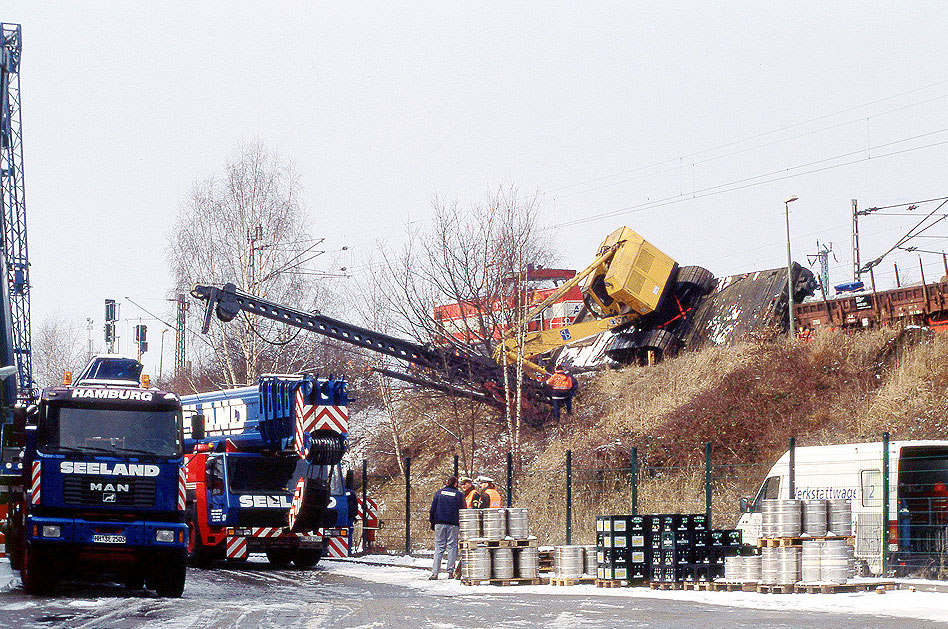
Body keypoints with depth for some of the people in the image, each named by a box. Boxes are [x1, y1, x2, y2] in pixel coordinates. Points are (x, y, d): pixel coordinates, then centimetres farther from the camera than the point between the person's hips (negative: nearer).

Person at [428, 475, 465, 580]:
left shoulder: (439, 492, 6)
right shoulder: (459, 495, 1)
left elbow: (433, 508, 6)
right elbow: (462, 511, 2)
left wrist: (432, 522, 13)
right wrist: (461, 525, 10)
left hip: (440, 524, 2)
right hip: (453, 524, -2)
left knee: (439, 547, 3)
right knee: (452, 547, 3)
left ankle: (435, 572, -5)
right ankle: (450, 572, -1)